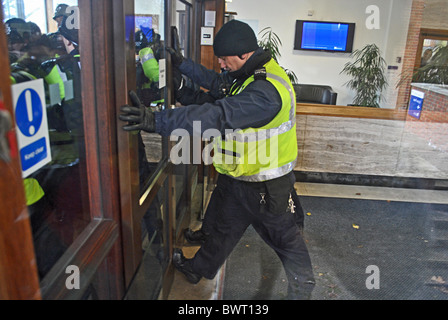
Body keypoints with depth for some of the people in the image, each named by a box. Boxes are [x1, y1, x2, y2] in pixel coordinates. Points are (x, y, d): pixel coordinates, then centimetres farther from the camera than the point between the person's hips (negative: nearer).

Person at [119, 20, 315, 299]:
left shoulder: (267, 90, -32)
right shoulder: (251, 74, 1)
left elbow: (218, 116, -42)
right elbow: (215, 81, 16)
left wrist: (157, 121, -46)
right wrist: (183, 63, 11)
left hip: (266, 186, -9)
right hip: (238, 177, 9)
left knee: (284, 236, 14)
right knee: (224, 225, 26)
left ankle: (302, 287, 40)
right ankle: (200, 268, 49)